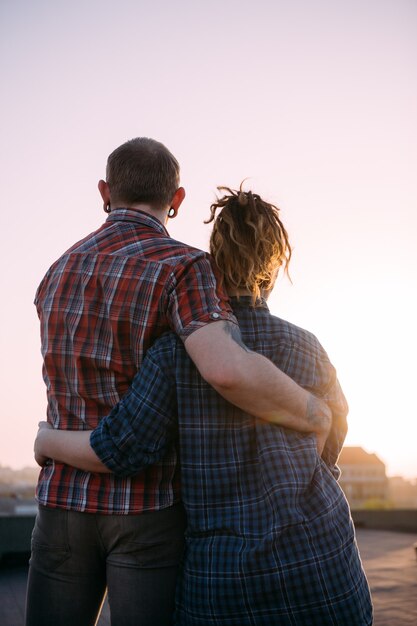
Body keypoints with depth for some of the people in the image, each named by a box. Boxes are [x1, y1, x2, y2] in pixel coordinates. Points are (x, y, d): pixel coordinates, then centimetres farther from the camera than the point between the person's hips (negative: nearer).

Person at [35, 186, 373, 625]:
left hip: (220, 574, -1)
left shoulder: (177, 349, -9)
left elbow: (119, 452, -12)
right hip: (320, 564, 2)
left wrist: (48, 441, 7)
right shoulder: (307, 349, 1)